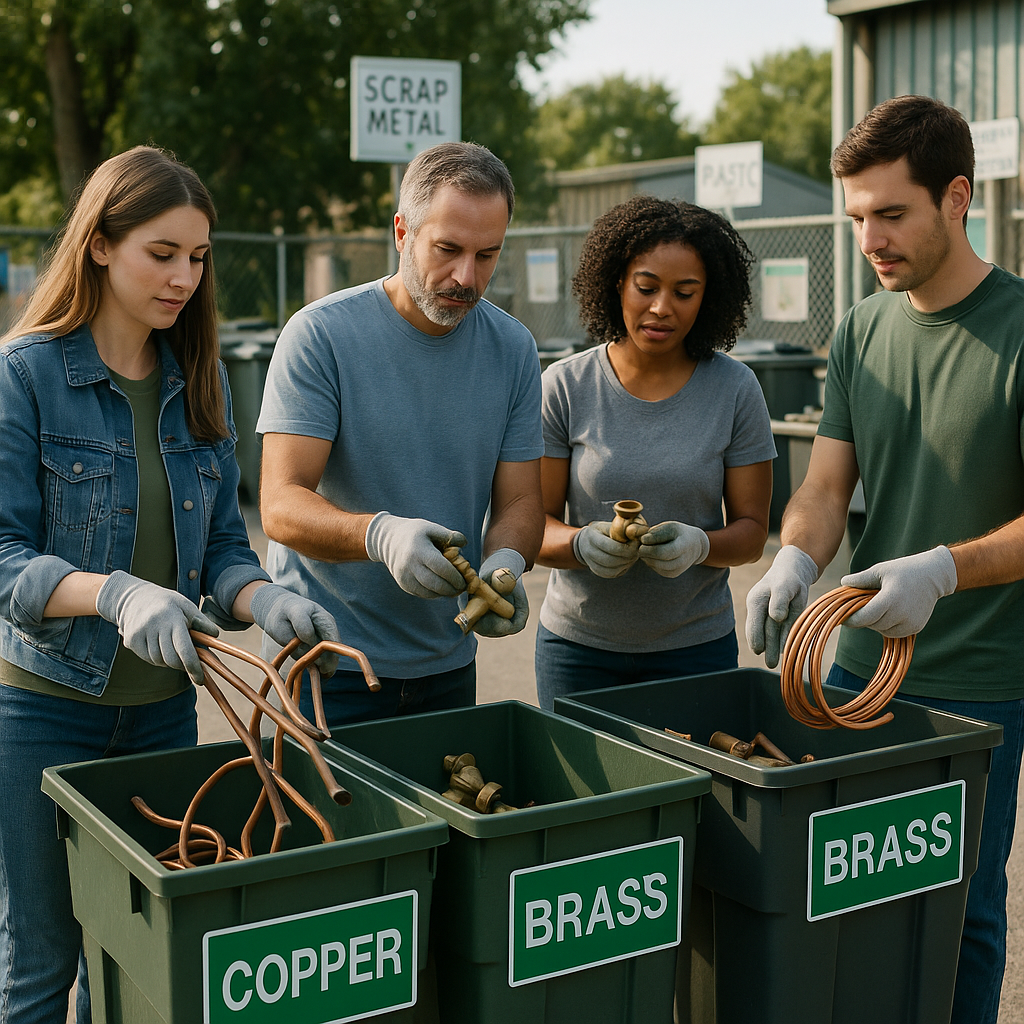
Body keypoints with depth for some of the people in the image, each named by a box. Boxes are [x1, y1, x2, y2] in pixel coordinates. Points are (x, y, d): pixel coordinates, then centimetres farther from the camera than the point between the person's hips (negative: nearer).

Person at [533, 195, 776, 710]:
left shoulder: (735, 389, -4)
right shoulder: (565, 387, -5)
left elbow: (752, 530, -2)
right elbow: (534, 525, -4)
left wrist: (698, 545, -23)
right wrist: (583, 543, -25)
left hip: (695, 646, 0)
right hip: (579, 643, 0)